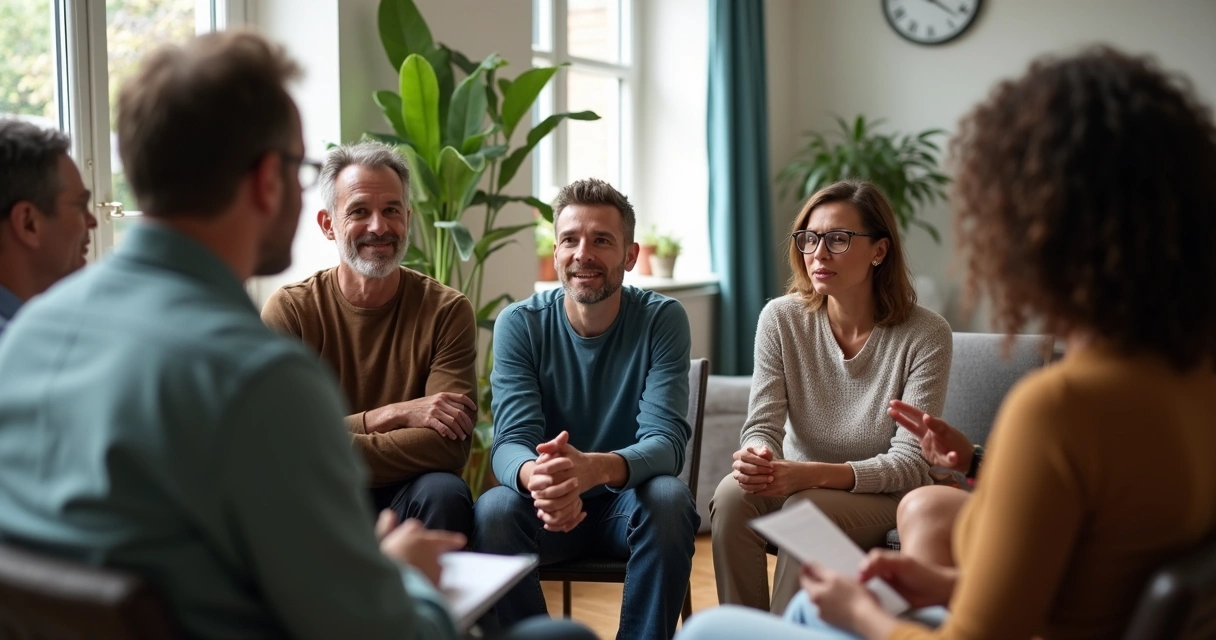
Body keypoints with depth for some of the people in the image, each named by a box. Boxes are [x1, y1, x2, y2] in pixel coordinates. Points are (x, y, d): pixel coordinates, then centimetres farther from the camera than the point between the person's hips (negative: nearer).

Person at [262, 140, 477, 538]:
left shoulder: (447, 311, -3)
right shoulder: (288, 311, -2)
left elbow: (449, 446, -15)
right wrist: (392, 415, -20)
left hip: (409, 497, 0)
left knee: (443, 494, -33)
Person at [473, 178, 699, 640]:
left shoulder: (662, 320, -10)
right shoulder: (519, 324, -7)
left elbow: (665, 441, -20)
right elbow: (511, 441, -16)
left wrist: (595, 468, -43)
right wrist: (536, 476, -43)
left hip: (629, 502, 0)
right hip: (551, 513, 1)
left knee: (669, 498, -32)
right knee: (493, 510, -30)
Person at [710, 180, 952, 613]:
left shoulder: (926, 335, -14)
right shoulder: (781, 318, -5)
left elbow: (911, 464, -17)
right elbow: (763, 425, -7)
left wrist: (814, 474, -32)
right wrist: (757, 458, -33)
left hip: (884, 497, -3)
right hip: (799, 485, 3)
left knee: (805, 509, -33)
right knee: (732, 494, -28)